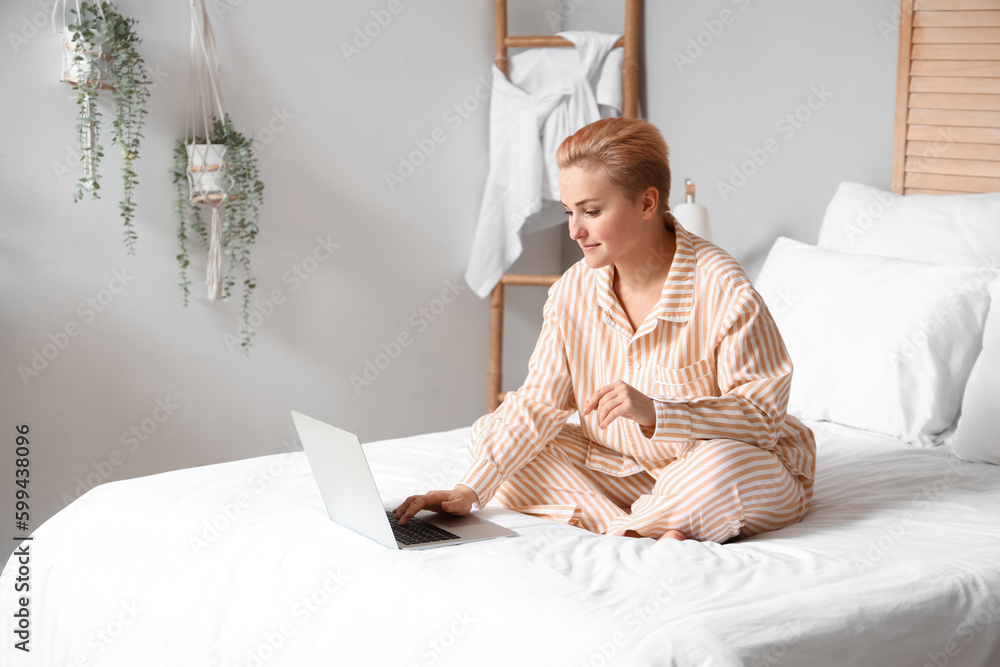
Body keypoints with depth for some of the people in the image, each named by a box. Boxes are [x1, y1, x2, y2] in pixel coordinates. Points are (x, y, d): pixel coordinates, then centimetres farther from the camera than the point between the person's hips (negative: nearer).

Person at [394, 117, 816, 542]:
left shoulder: (721, 289, -22)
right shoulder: (573, 291, -5)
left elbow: (762, 412, -22)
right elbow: (538, 404, -4)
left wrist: (655, 412, -35)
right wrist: (469, 491, -15)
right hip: (625, 470, 6)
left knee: (723, 468, -42)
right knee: (488, 433, -7)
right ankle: (629, 530, -22)